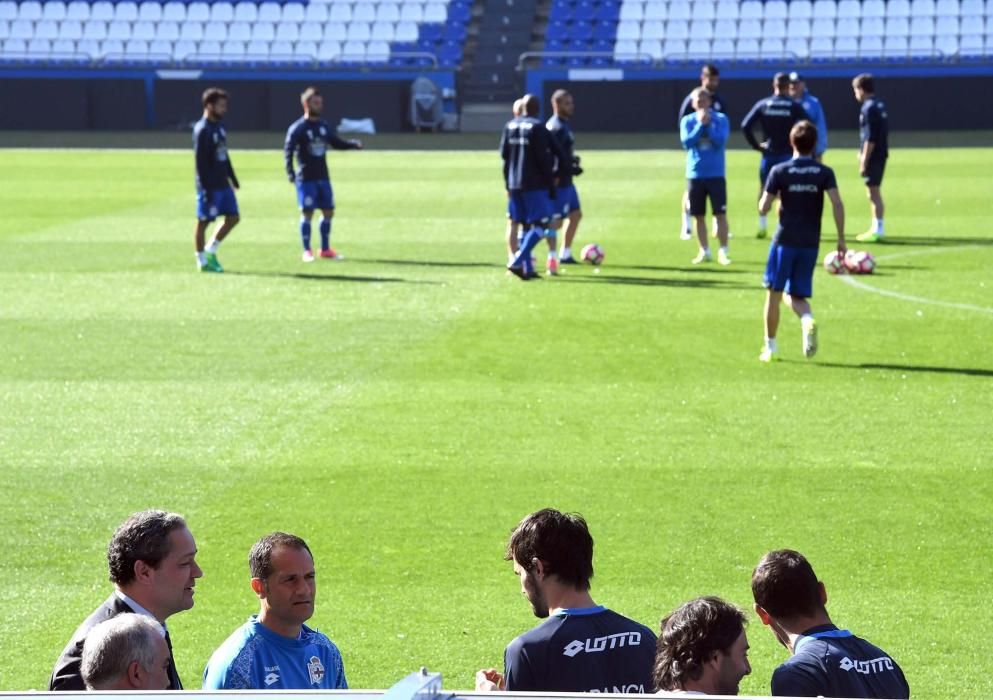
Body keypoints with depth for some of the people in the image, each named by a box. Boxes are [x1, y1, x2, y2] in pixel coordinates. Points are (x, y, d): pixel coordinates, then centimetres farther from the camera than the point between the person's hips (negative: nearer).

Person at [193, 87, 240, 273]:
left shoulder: (219, 127, 12)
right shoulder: (202, 130, -15)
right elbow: (200, 161, -18)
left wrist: (233, 178, 19)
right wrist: (206, 189, -21)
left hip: (223, 184, 9)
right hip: (209, 186, -9)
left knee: (233, 217, 9)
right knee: (203, 221, 0)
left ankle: (210, 251, 20)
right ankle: (202, 261, 9)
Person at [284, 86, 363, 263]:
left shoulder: (324, 126, 9)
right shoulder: (297, 128, -10)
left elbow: (336, 143, 20)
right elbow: (288, 151, -16)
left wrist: (353, 144, 3)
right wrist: (290, 172, -27)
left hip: (323, 177, 6)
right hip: (306, 178, -6)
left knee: (328, 211, 7)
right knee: (307, 213, -5)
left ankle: (325, 249, 18)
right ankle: (307, 251, 3)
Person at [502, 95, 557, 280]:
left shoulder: (510, 126, 9)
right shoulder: (537, 128, -11)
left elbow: (504, 155, 11)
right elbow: (544, 159, -13)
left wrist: (508, 185, 16)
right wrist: (551, 185, -7)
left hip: (514, 185, 7)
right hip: (535, 185, -7)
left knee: (525, 225, 12)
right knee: (540, 224, -5)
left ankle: (527, 268, 7)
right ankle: (517, 262, -18)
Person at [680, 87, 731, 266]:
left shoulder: (721, 119, -1)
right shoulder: (687, 121, 3)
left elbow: (720, 141, -14)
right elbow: (687, 142, -11)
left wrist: (708, 124, -15)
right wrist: (700, 124, -15)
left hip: (716, 174, -2)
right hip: (695, 175, 2)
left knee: (721, 214, -5)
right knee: (699, 215, 6)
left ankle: (723, 251, 1)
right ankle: (704, 251, 16)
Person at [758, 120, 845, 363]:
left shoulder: (780, 171, -5)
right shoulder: (825, 173, 0)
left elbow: (763, 208, -6)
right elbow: (837, 204, -11)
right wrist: (841, 238, -5)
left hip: (784, 240, -2)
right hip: (810, 243, 2)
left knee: (774, 293, 11)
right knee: (797, 296, 10)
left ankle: (770, 346, 15)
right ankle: (808, 320, -23)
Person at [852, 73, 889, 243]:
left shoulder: (869, 108, -16)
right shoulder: (880, 105, 11)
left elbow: (870, 138, -20)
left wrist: (864, 161, -18)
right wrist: (863, 152, 22)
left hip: (873, 156, -9)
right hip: (881, 153, 9)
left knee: (873, 191, -5)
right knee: (874, 192, 17)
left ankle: (877, 230, -3)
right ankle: (876, 228, 23)